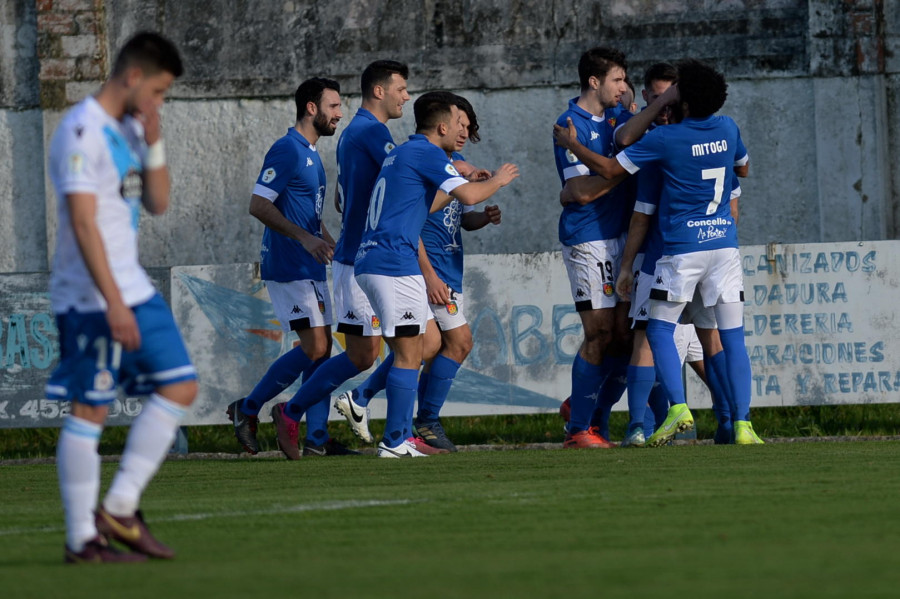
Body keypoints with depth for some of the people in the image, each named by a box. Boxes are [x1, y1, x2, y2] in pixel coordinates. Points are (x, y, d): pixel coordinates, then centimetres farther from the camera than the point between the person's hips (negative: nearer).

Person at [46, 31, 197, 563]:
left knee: (180, 387, 5)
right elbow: (83, 222, -20)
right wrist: (114, 303, -24)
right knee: (90, 410, -5)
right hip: (91, 295, -9)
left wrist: (154, 143, 1)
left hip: (133, 288, 9)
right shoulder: (82, 131, -14)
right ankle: (82, 539, 0)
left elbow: (158, 203, 16)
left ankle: (119, 508, 8)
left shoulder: (131, 129, 14)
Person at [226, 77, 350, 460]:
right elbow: (258, 205, -19)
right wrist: (305, 238, -23)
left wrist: (331, 245, 20)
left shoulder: (310, 154, 17)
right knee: (315, 348, -13)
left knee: (320, 349, 5)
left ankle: (316, 439, 4)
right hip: (288, 268, -10)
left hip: (309, 268, 10)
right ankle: (248, 409, 0)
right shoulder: (287, 151, -13)